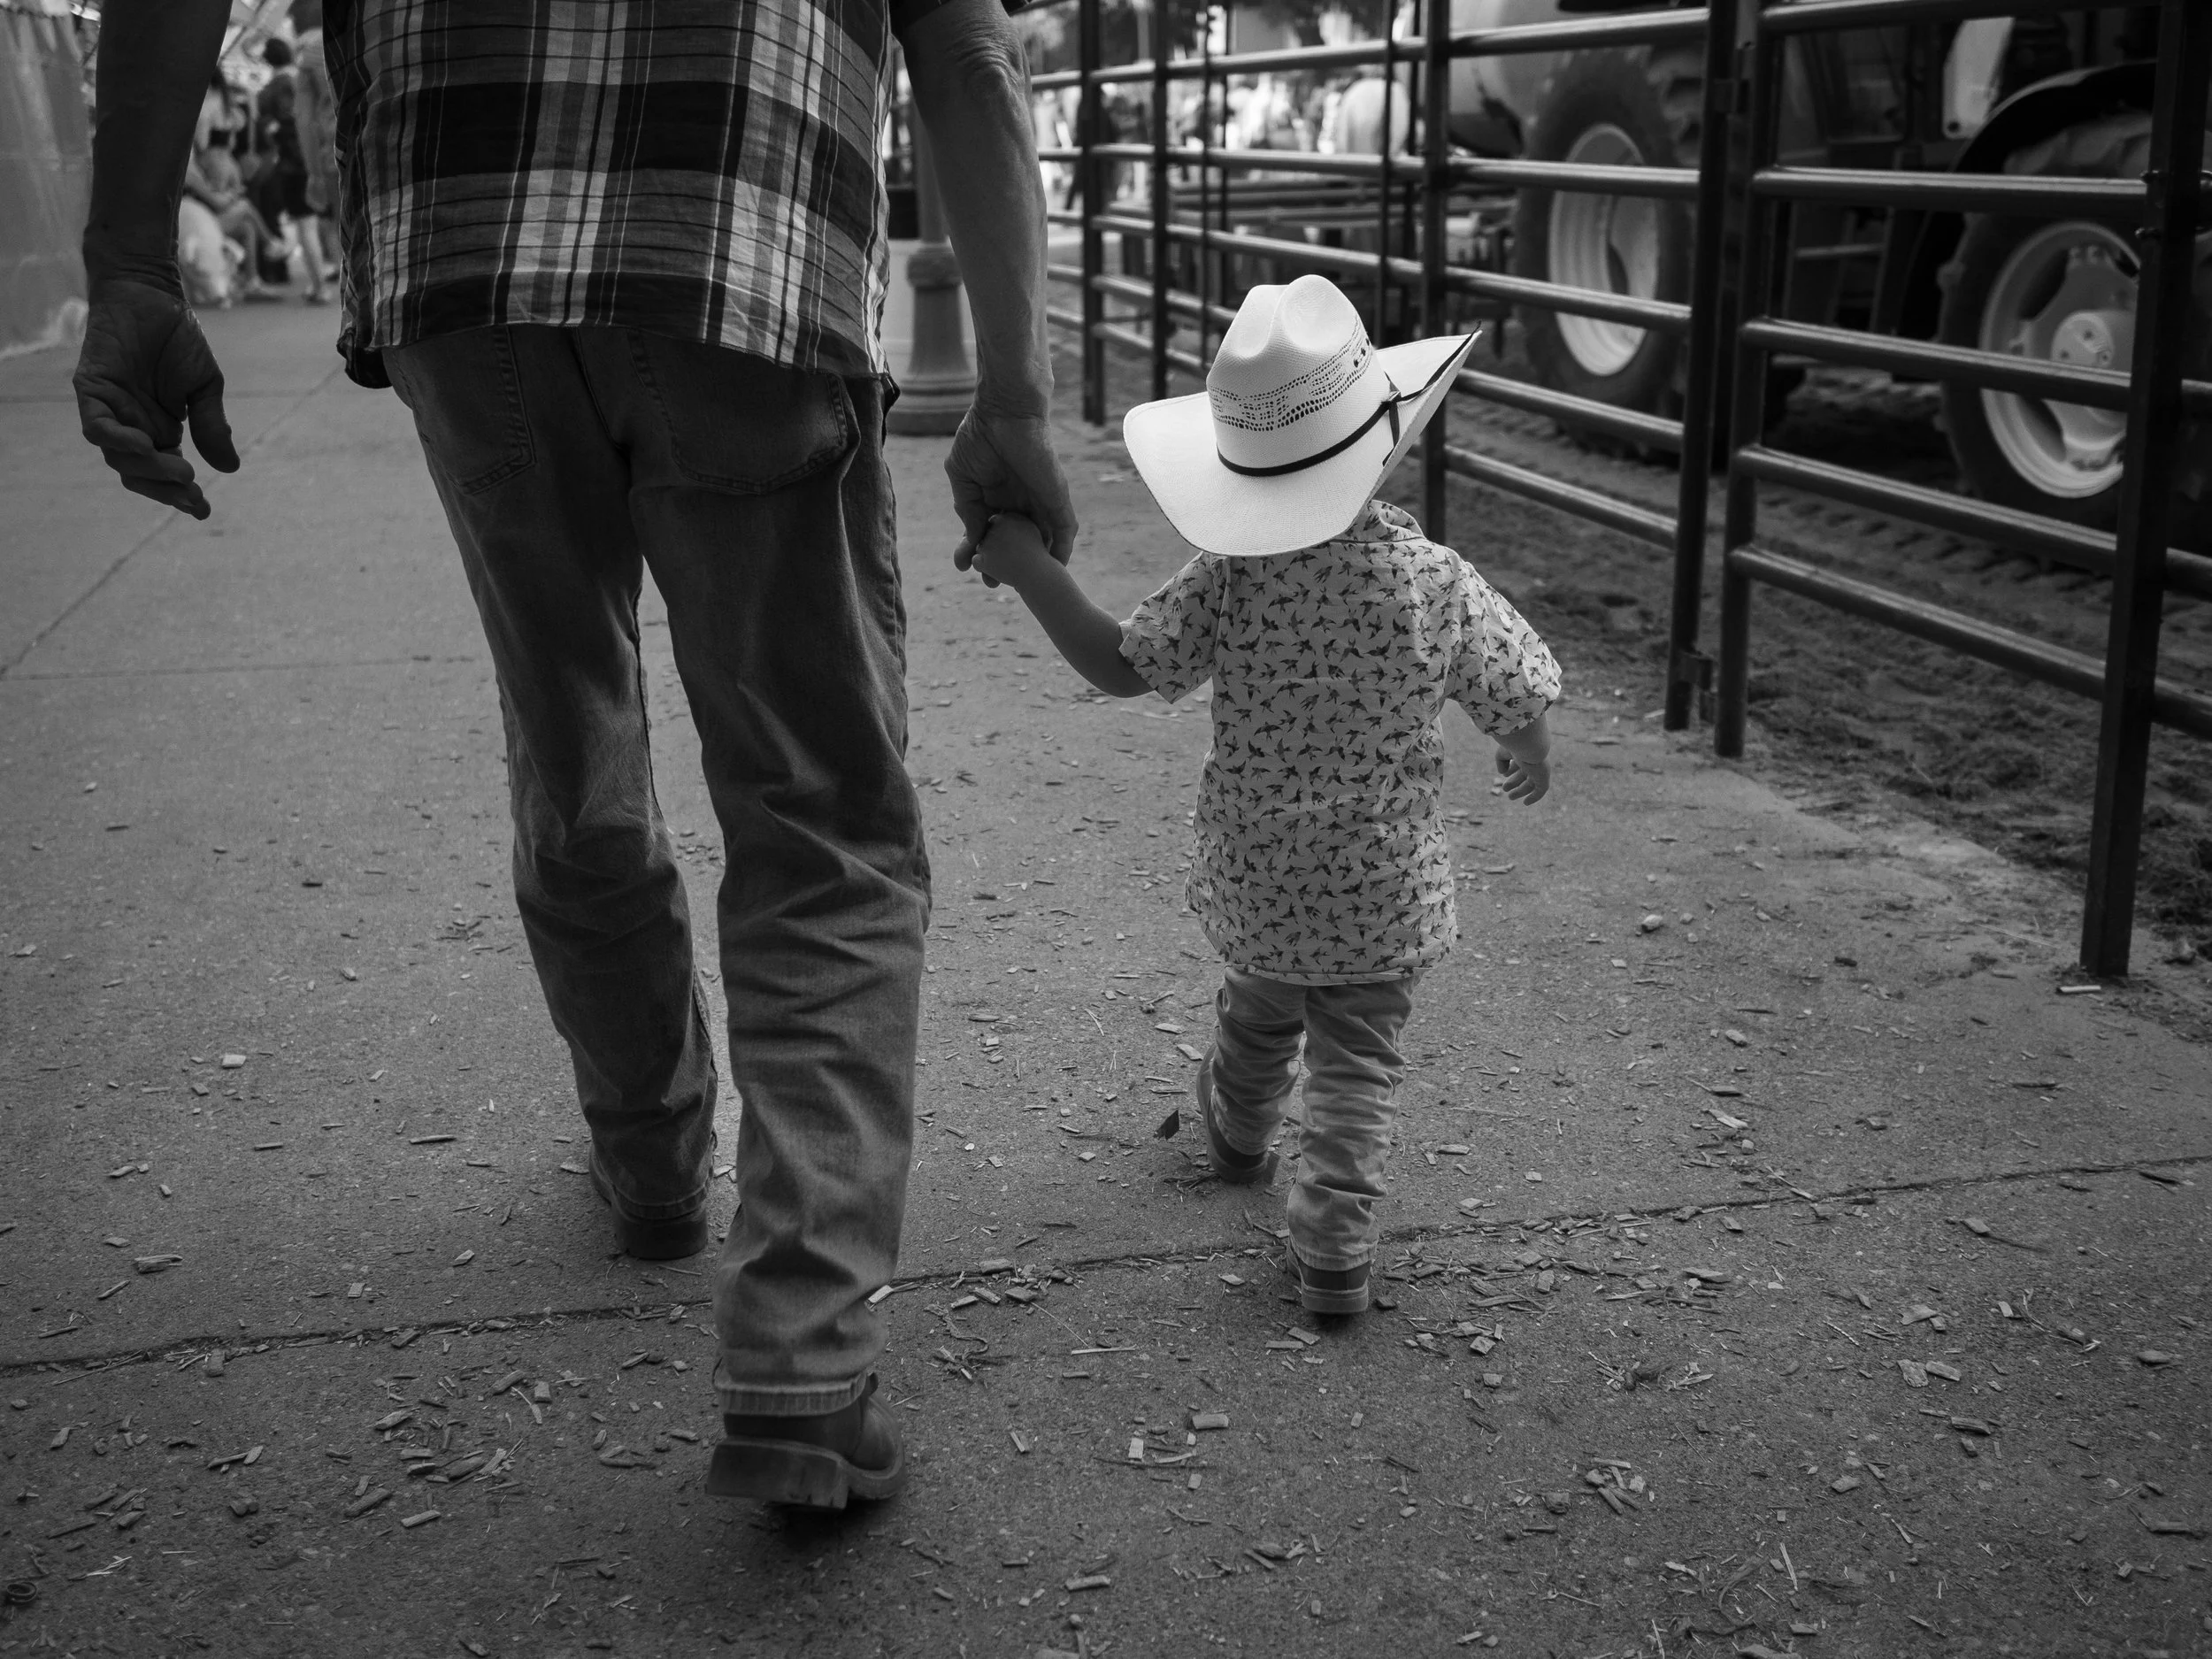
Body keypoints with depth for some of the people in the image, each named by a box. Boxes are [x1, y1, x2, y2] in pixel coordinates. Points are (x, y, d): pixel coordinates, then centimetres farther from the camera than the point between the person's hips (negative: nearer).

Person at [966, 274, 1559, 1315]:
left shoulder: (1230, 580, -17)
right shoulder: (1435, 582, -16)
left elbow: (1119, 667, -14)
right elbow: (1520, 707, -7)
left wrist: (1031, 571, -12)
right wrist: (1530, 762, 16)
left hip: (1256, 880, 2)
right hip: (1383, 891, -2)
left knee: (1257, 1014, 28)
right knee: (1356, 1058, 9)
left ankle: (1236, 1135, 56)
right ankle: (1334, 1251, 2)